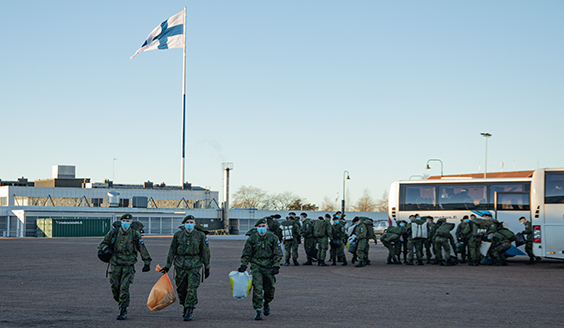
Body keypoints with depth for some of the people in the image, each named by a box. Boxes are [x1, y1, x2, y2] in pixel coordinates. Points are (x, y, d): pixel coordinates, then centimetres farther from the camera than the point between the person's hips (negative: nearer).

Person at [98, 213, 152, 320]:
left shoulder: (135, 234, 0)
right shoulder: (114, 232, 2)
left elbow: (142, 249, 8)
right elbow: (102, 244, 10)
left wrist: (147, 262, 10)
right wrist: (106, 249, -13)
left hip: (128, 265, -2)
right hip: (115, 264, 2)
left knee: (124, 288, -14)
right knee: (115, 288, 4)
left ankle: (123, 311, -9)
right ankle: (121, 303, 33)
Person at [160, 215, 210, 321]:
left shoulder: (200, 235, 2)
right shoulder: (178, 235, 4)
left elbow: (205, 252, 7)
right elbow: (172, 251, 7)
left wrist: (207, 268, 8)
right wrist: (167, 266, 4)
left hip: (194, 265, -2)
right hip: (180, 265, 2)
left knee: (192, 288, -12)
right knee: (181, 288, 9)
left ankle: (189, 311, -8)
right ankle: (184, 306, 32)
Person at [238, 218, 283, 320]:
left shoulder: (273, 238, 2)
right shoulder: (252, 238, 4)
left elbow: (278, 253, 2)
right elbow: (246, 253, 9)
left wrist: (276, 266, -8)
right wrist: (244, 265, -3)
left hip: (269, 267, 0)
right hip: (256, 267, 0)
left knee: (270, 289, 7)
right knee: (257, 289, -12)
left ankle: (266, 303, 38)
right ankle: (258, 311, -9)